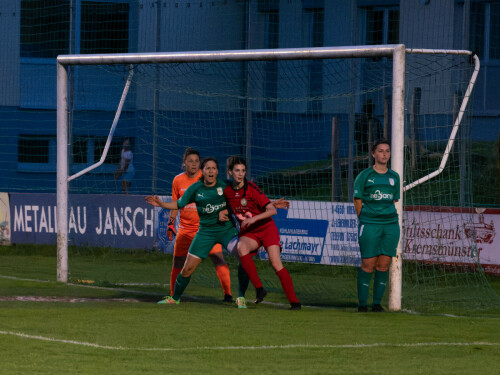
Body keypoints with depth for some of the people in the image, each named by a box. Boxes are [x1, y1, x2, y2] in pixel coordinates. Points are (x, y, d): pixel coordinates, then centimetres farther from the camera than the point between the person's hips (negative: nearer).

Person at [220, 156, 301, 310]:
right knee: (241, 247, -32)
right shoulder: (227, 191, 1)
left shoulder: (251, 189, -14)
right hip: (248, 233, 3)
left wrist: (254, 218, -30)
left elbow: (272, 210, -18)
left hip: (266, 228, -3)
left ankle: (294, 302, -14)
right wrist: (222, 213, 1)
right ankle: (259, 289, -27)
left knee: (276, 264, -19)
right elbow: (229, 207, 23)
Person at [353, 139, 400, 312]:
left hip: (390, 225, 4)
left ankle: (377, 302, 9)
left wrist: (390, 217, 11)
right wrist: (365, 220, 4)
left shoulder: (394, 176, 13)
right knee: (368, 264, -6)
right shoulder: (364, 176, 1)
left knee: (384, 265, 1)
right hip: (369, 225, -4)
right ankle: (362, 303, 1)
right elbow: (358, 200, 5)